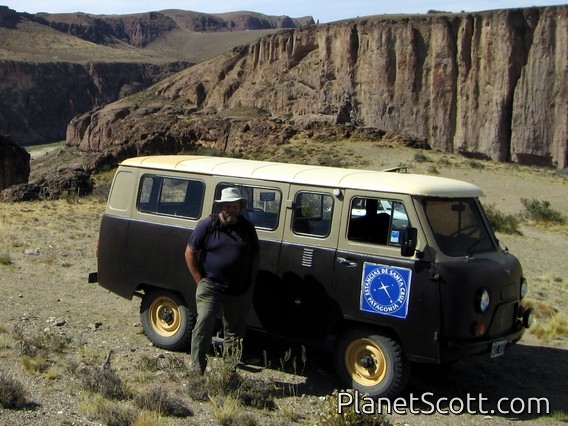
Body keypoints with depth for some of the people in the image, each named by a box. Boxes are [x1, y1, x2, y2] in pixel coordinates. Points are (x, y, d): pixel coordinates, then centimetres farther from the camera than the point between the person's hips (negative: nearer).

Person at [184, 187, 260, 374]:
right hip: (211, 287, -3)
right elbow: (190, 253, -3)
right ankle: (197, 370, -7)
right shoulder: (207, 225, -6)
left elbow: (256, 254, 15)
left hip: (240, 291, 4)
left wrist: (251, 280, 6)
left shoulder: (247, 227, 4)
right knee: (203, 325, -14)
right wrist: (200, 280, -7)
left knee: (235, 332, 12)